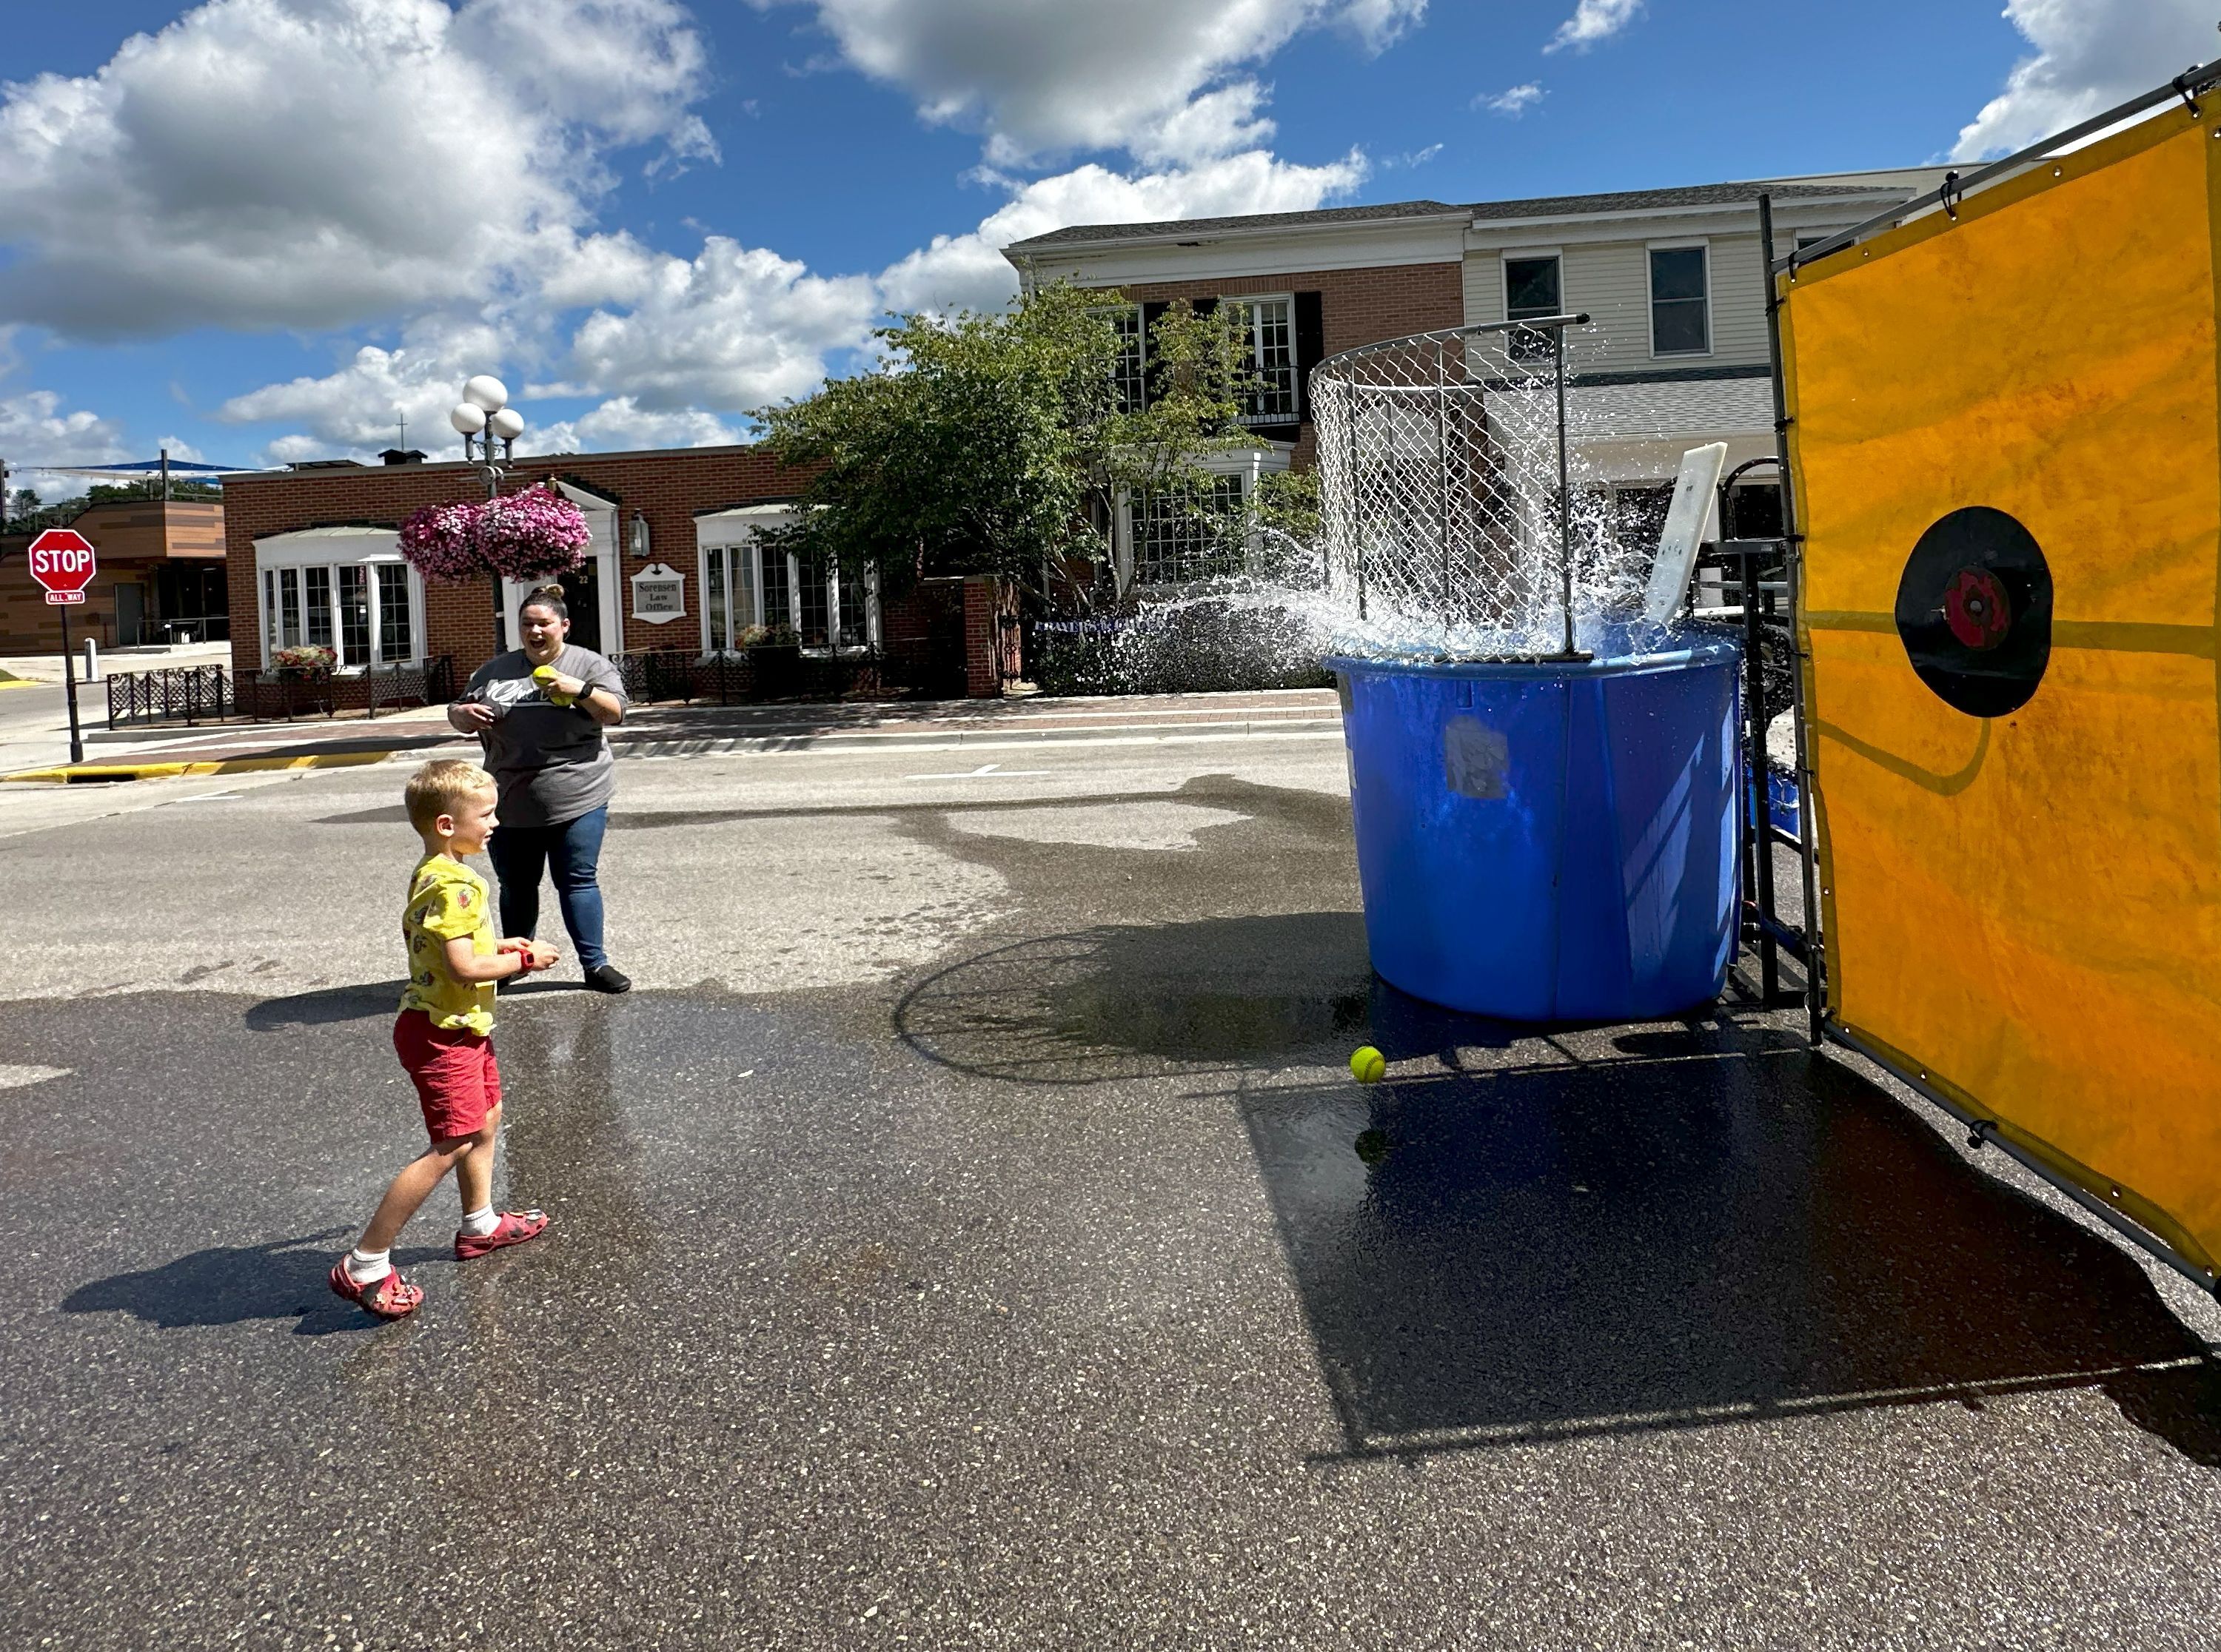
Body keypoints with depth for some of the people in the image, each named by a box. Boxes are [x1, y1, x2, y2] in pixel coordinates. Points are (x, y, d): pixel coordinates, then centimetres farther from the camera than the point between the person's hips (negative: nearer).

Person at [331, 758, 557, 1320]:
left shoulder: (428, 874, 8)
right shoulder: (456, 885, -25)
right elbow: (465, 968, -28)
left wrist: (495, 946, 12)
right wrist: (525, 959, -14)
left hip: (458, 1026, 11)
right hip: (442, 1034, -11)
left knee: (486, 1118, 24)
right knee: (450, 1146, -8)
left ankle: (480, 1224, 41)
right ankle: (364, 1266, -2)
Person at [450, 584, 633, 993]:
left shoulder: (589, 665, 2)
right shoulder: (495, 670, 12)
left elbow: (615, 712, -7)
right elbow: (458, 714, 18)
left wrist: (579, 690, -22)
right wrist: (464, 714, -5)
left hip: (576, 800, -4)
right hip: (510, 804, 4)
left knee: (579, 882, 0)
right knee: (515, 887, 14)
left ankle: (595, 963, 7)